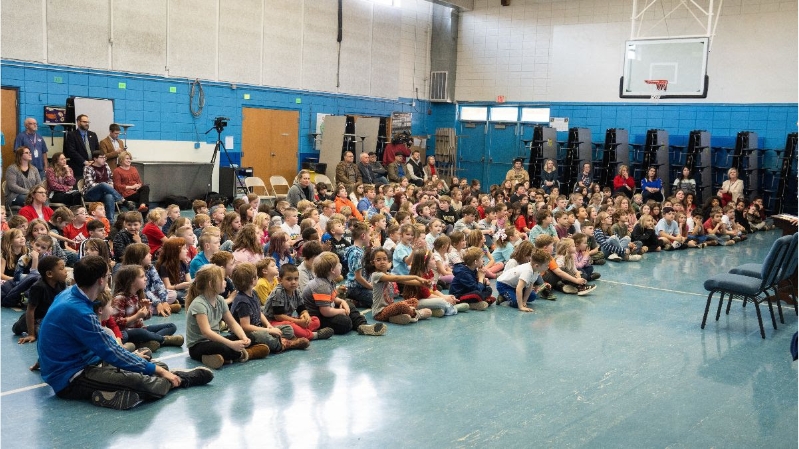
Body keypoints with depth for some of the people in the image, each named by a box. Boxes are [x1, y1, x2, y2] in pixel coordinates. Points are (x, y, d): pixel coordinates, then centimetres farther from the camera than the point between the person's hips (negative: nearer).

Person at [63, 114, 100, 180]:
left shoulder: (93, 135, 18)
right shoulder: (71, 135, 1)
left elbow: (98, 149, 16)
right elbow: (72, 151, -9)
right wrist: (84, 162, -14)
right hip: (78, 169, -4)